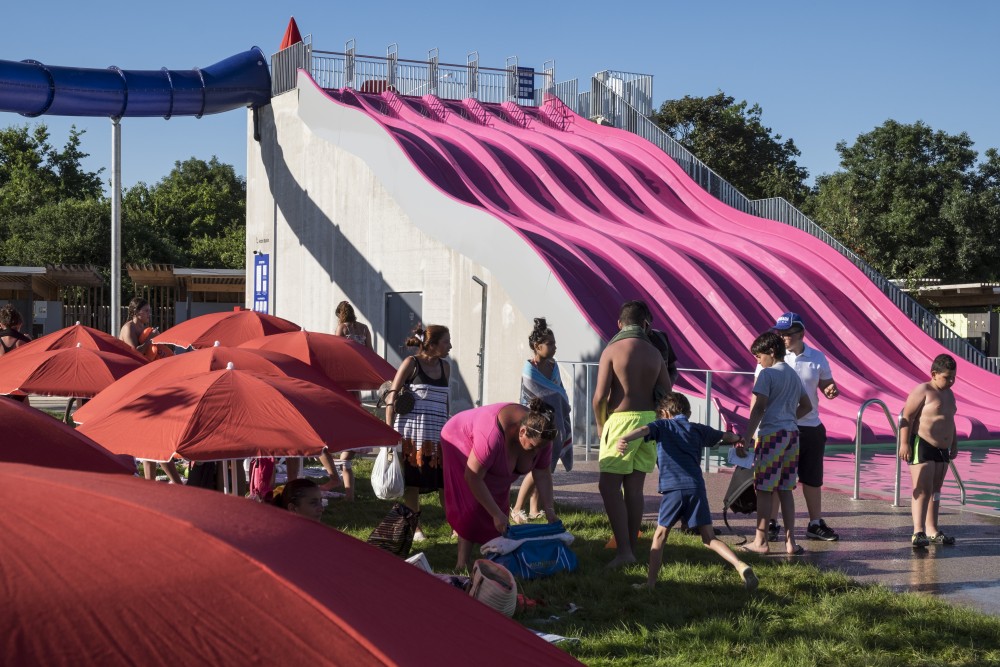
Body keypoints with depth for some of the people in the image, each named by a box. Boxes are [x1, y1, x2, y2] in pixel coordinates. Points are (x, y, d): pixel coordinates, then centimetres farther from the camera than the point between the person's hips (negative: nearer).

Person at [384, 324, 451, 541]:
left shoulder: (444, 367, 11)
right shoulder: (411, 363, -4)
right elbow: (392, 398, -4)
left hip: (437, 436, 4)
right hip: (411, 434, -4)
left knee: (447, 482, -1)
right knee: (412, 483, 2)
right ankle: (414, 528, 14)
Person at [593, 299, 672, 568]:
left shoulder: (612, 350, -8)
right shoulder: (654, 353, 8)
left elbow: (600, 396, -12)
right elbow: (667, 394, 10)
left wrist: (600, 425, 6)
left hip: (621, 419, -6)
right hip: (649, 419, 6)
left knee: (608, 485, -5)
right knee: (634, 488, 9)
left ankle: (623, 550, -13)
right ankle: (631, 549, 14)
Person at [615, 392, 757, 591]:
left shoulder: (663, 425, 13)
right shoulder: (698, 429, 23)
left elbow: (644, 430, -9)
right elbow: (726, 437, 41)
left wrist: (623, 439, -27)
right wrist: (737, 438, 64)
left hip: (672, 489, -3)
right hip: (696, 487, 3)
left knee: (660, 535, 10)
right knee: (709, 538, 8)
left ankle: (650, 583, 8)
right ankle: (740, 566, -12)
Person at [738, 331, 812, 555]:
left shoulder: (767, 374, -8)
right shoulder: (793, 374, 16)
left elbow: (758, 408, -15)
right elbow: (807, 406, 23)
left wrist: (746, 438, -14)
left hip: (771, 434, -7)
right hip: (792, 433, 7)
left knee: (764, 490, -1)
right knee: (785, 490, 11)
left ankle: (760, 541, 4)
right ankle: (790, 541, 9)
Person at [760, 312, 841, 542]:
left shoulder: (817, 358, 2)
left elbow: (827, 383, 11)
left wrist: (831, 390, -15)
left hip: (811, 427, 3)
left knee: (813, 479, 13)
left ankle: (816, 524, 24)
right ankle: (771, 524, 11)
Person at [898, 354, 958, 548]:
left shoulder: (949, 394, 17)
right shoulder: (923, 391, -10)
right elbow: (907, 417, -15)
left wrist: (954, 444, 24)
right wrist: (904, 443, -22)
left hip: (942, 449, 9)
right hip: (921, 446, -9)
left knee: (935, 490, 12)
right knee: (923, 490, -14)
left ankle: (932, 531, 19)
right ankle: (918, 532, -18)